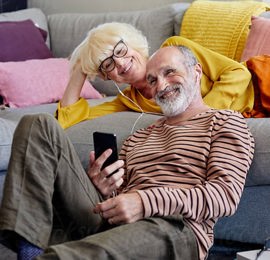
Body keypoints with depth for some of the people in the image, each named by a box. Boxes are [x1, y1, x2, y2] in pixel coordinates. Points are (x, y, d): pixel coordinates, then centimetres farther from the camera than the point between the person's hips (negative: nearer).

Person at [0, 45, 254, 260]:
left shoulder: (227, 122, 14)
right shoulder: (137, 138, 33)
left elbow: (227, 194, -4)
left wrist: (146, 202, -18)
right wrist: (103, 190, -1)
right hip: (106, 221, 7)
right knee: (40, 125, -6)